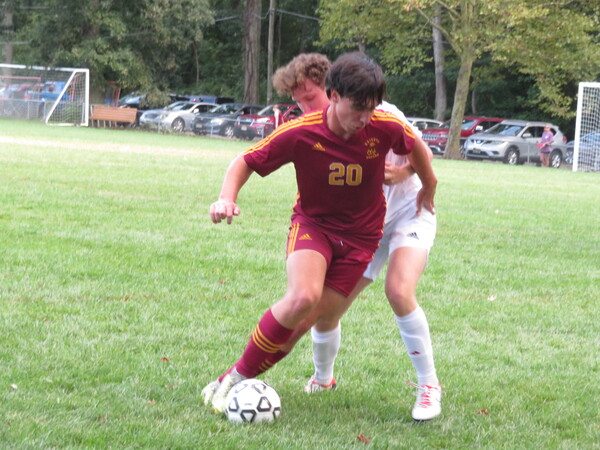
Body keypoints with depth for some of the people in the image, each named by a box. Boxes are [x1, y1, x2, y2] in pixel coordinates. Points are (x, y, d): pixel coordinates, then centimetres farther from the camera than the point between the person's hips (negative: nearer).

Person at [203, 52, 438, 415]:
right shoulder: (301, 133, -21)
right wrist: (227, 198, -28)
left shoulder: (385, 128, -16)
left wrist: (429, 188, 21)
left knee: (320, 315, -9)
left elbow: (416, 146, 8)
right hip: (313, 222, -2)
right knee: (303, 297, -29)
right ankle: (235, 377, -15)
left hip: (360, 235, 2)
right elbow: (246, 162, -10)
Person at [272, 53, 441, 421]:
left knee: (399, 291, -30)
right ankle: (323, 380, 29)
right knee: (324, 311, -2)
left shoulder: (378, 114, -17)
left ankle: (429, 385, -15)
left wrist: (401, 173, -28)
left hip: (407, 214, -4)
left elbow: (423, 154, -8)